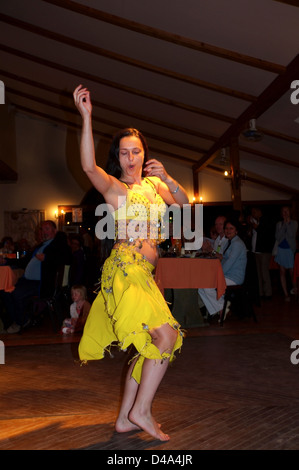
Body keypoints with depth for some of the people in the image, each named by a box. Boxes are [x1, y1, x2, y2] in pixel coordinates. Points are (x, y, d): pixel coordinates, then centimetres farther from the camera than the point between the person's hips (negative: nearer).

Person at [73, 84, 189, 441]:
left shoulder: (152, 184, 17)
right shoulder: (114, 187, -3)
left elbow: (183, 202, 15)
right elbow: (89, 166, -22)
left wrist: (167, 178, -3)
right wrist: (86, 118, -30)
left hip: (143, 272, 8)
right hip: (126, 268, -8)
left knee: (148, 347, 10)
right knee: (166, 335, -17)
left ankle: (125, 418, 18)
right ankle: (141, 411, -6)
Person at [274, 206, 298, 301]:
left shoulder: (294, 223, 0)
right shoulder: (279, 224, 6)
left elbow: (292, 235, -14)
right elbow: (277, 237, -7)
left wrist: (288, 223, -11)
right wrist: (284, 224, -9)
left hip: (290, 250, -2)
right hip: (280, 249, 2)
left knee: (292, 272, -3)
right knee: (282, 272, 2)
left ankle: (294, 288, 26)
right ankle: (286, 294, 8)